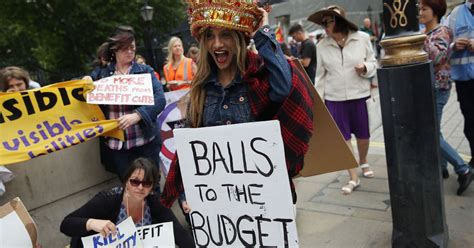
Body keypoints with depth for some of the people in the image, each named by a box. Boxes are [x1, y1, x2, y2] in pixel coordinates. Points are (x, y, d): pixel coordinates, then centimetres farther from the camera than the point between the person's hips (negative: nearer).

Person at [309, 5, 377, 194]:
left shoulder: (362, 38, -5)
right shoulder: (322, 46, -2)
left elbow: (373, 62, 5)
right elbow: (320, 75, 4)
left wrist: (365, 68, -17)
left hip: (360, 95, 0)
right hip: (334, 98, 1)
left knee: (363, 134, 12)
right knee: (343, 137, 3)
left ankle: (363, 162, 43)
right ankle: (353, 178, 15)